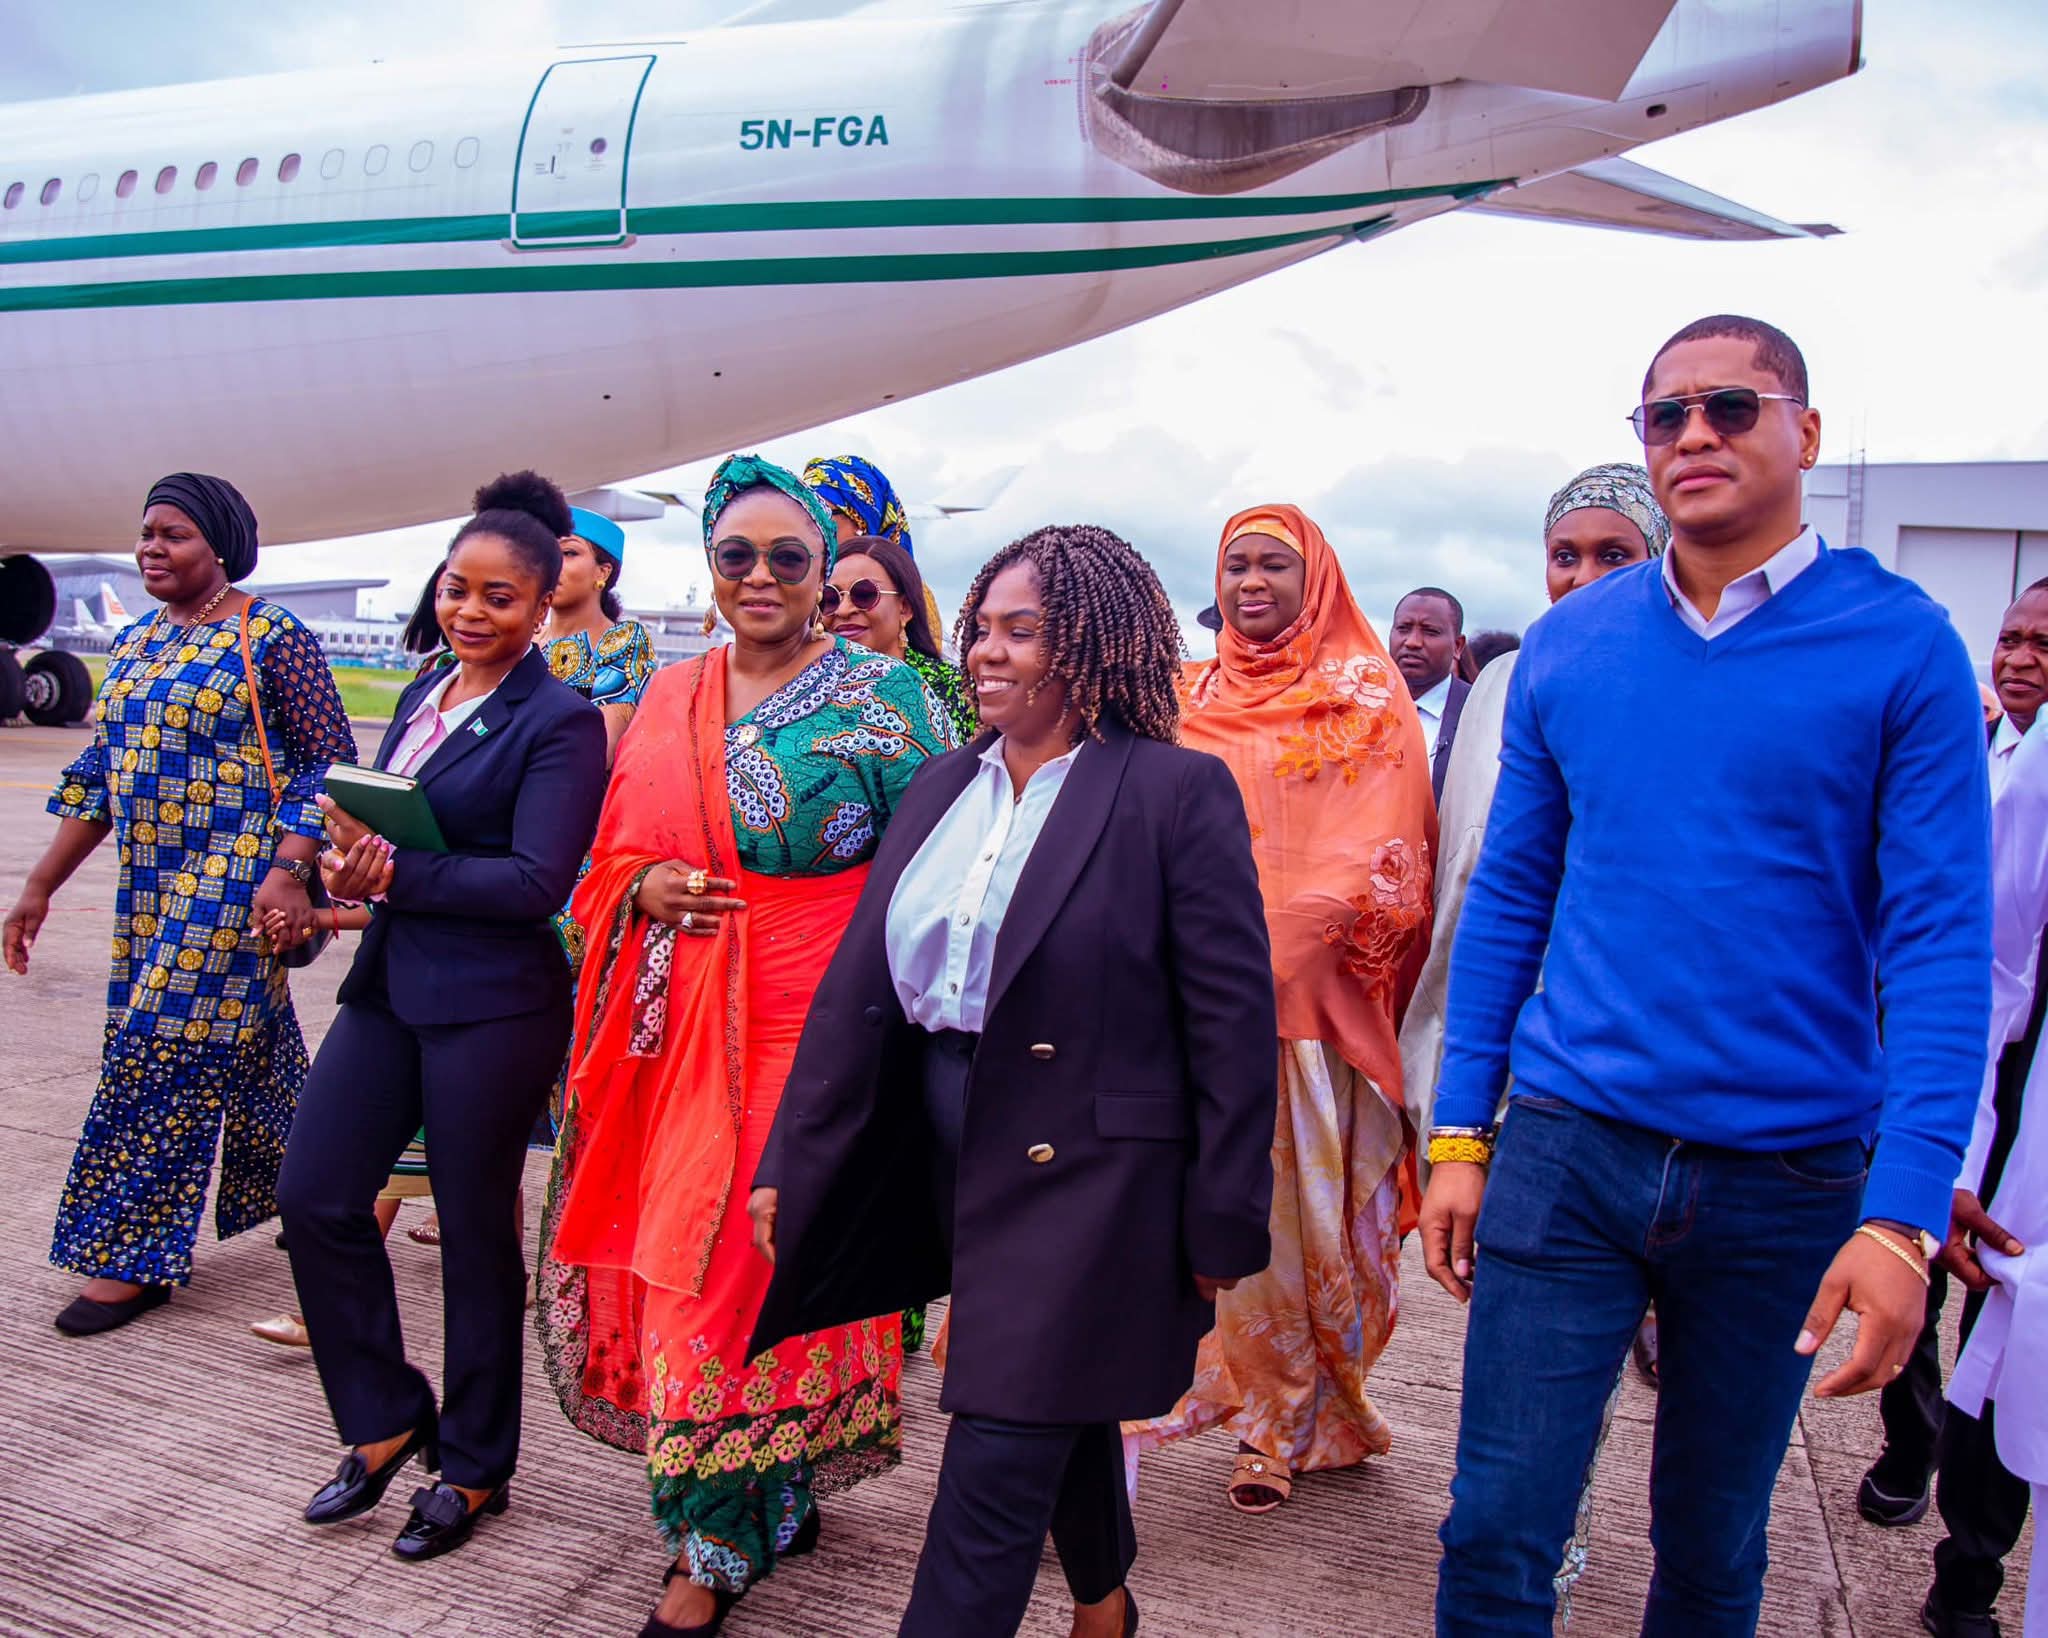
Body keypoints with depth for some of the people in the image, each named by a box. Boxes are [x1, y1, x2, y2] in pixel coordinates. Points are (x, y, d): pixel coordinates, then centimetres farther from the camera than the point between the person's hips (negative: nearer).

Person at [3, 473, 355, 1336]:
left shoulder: (272, 637, -8)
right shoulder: (136, 644, 13)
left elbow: (331, 761, -11)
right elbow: (95, 777, 16)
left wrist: (289, 871, -22)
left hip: (234, 880, -7)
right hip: (152, 884, 7)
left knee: (167, 1052, -6)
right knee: (246, 1045, 13)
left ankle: (135, 1256, 6)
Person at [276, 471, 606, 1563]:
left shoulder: (559, 722, -11)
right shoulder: (428, 689, 12)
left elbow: (537, 880, -18)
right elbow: (382, 813, 16)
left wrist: (395, 876, -19)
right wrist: (347, 860, -6)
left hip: (492, 1008, -7)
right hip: (391, 983, 7)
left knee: (475, 1231, 6)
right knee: (314, 1196, 7)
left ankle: (474, 1466, 28)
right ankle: (387, 1420, 29)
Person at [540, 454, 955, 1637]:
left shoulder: (883, 695, -4)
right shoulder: (671, 699, 12)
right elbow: (620, 849, 20)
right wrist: (647, 891, -2)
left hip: (816, 1028, -5)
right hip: (683, 1034, 5)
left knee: (767, 1264, 0)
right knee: (682, 1262, 10)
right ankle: (773, 1507, 31)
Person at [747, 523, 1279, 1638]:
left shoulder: (1176, 791, -12)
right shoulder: (942, 787, 7)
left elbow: (1233, 1015, -12)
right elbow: (859, 982, 5)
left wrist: (1222, 1217, -10)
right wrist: (790, 1162, 3)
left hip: (1088, 1174, -6)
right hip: (955, 1157, 6)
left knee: (992, 1478, -2)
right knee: (1059, 1412, 24)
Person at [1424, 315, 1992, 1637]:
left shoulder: (1902, 645, -5)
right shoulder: (1566, 647, 3)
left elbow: (1939, 940, -9)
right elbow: (1508, 899, 7)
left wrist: (1903, 1215, -16)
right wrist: (1460, 1135, 4)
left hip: (1788, 1176, -1)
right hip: (1568, 1147, 1)